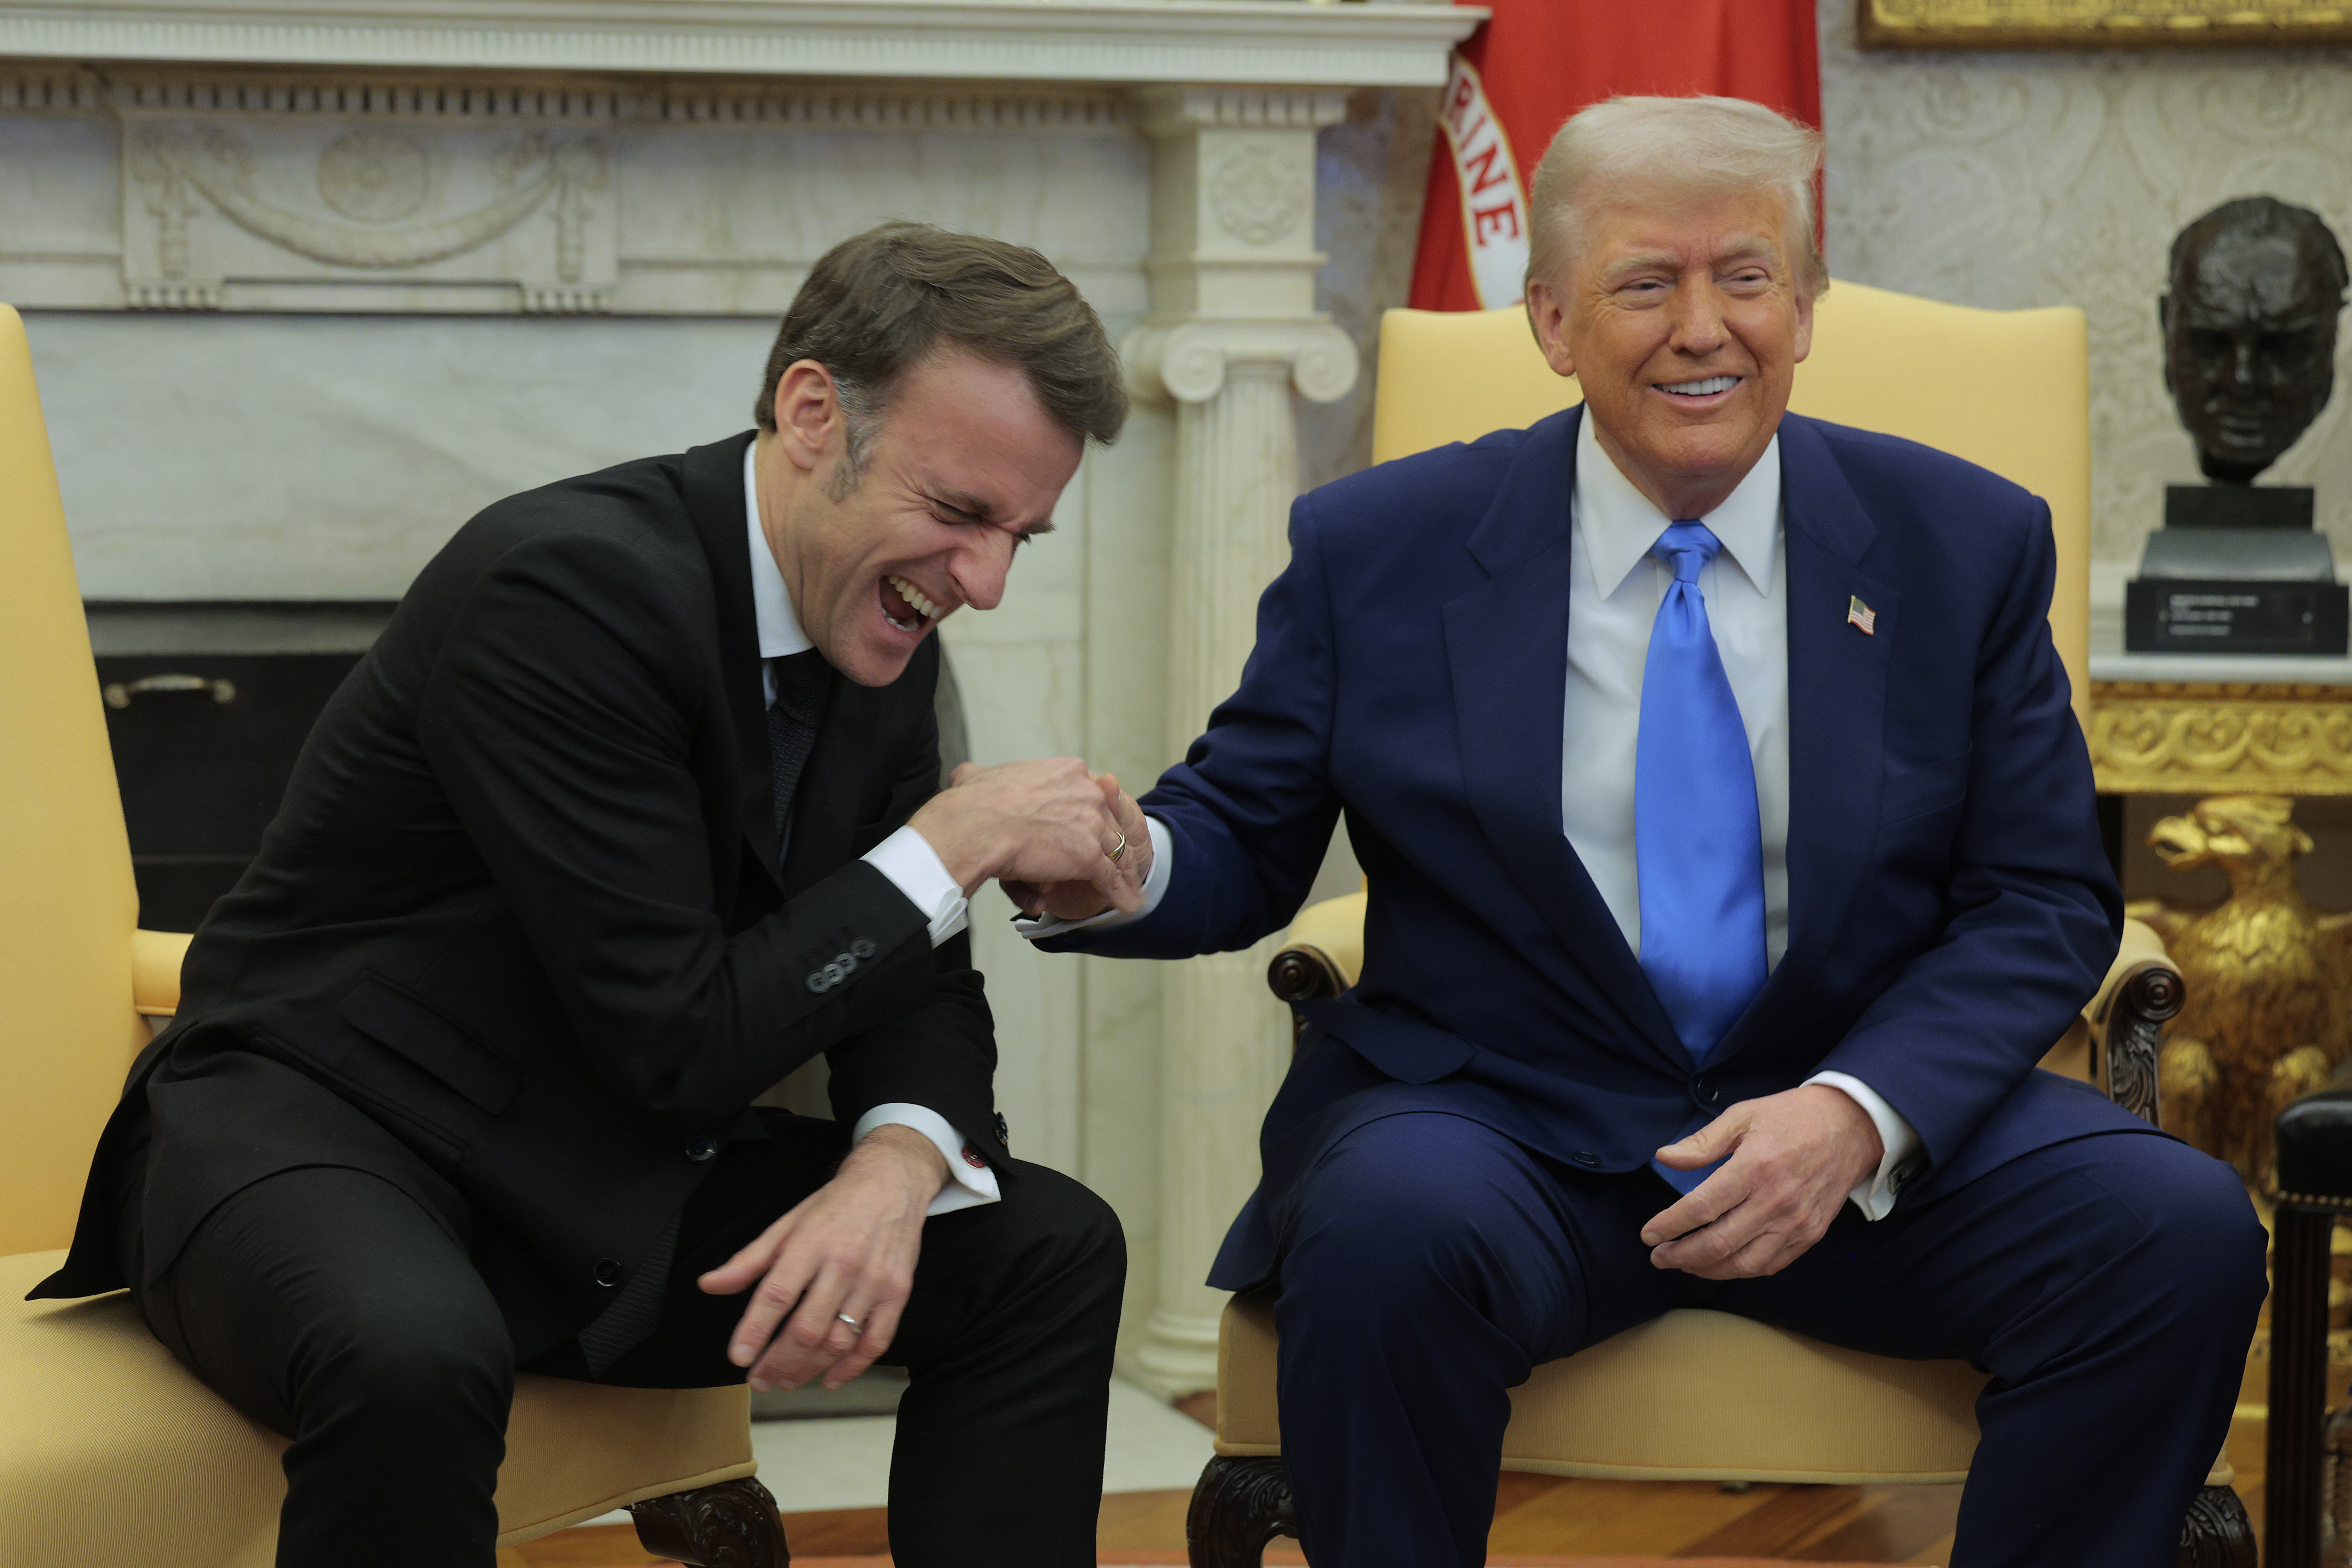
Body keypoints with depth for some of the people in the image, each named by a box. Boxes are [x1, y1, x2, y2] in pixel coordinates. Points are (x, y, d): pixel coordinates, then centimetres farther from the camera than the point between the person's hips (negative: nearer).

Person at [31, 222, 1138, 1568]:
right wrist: (955, 844, -17)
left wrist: (897, 1163, -18)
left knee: (1050, 1249, -5)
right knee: (416, 1355, -40)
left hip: (608, 1180, 8)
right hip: (324, 1126, -7)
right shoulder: (569, 583, -23)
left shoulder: (883, 613, 2)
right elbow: (682, 1042, -22)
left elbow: (916, 988, 4)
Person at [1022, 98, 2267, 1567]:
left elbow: (2041, 901, 3)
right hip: (1496, 1120, -1)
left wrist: (1859, 1112, -16)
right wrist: (1119, 868, -20)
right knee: (1388, 1232, -36)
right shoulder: (1378, 550, 2)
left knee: (2182, 1229, -23)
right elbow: (1244, 840, 7)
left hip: (1875, 1129, 2)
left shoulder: (1963, 543, 4)